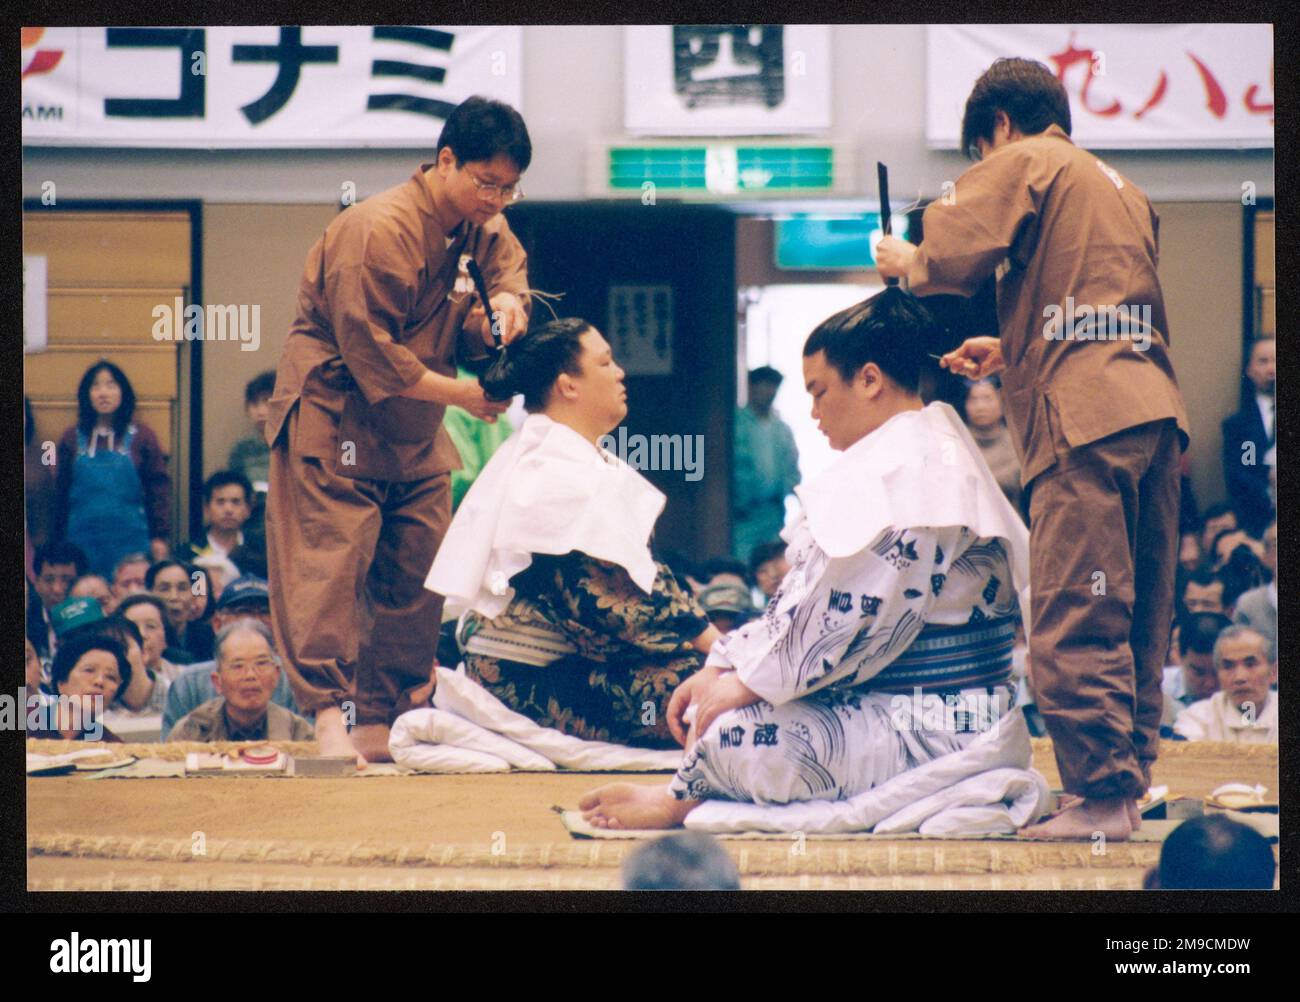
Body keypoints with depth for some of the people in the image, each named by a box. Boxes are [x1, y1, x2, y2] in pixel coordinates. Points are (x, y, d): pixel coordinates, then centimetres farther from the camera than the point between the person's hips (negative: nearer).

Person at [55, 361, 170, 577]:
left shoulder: (142, 436, 3)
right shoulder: (72, 438, 7)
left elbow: (159, 487, 4)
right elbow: (61, 491, 11)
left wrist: (160, 536, 0)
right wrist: (60, 541, 10)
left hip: (130, 540, -1)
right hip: (83, 541, 1)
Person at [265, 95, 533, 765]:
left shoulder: (483, 229, 6)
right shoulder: (379, 231, -21)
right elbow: (370, 353, -23)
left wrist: (504, 308, -19)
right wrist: (461, 394, -21)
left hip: (416, 434, 8)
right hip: (336, 417, -8)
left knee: (416, 579, 4)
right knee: (332, 562, -15)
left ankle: (383, 723, 9)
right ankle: (328, 711, -19)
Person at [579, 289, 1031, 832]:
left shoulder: (914, 470, -17)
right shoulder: (889, 459, 19)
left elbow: (858, 615, -22)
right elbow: (804, 597, 17)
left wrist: (749, 682, -14)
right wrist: (722, 667, 7)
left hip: (929, 733, -11)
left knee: (731, 735, -20)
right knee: (713, 707, 7)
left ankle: (684, 799, 6)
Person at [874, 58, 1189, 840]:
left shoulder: (1024, 163, 4)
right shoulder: (1123, 187, 29)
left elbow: (955, 255, -9)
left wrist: (905, 261, 11)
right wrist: (1011, 350, 36)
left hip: (1087, 419, -9)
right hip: (1156, 405, 9)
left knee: (1074, 620, -10)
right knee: (1138, 616, 10)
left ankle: (1102, 792, -14)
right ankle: (1132, 774, 12)